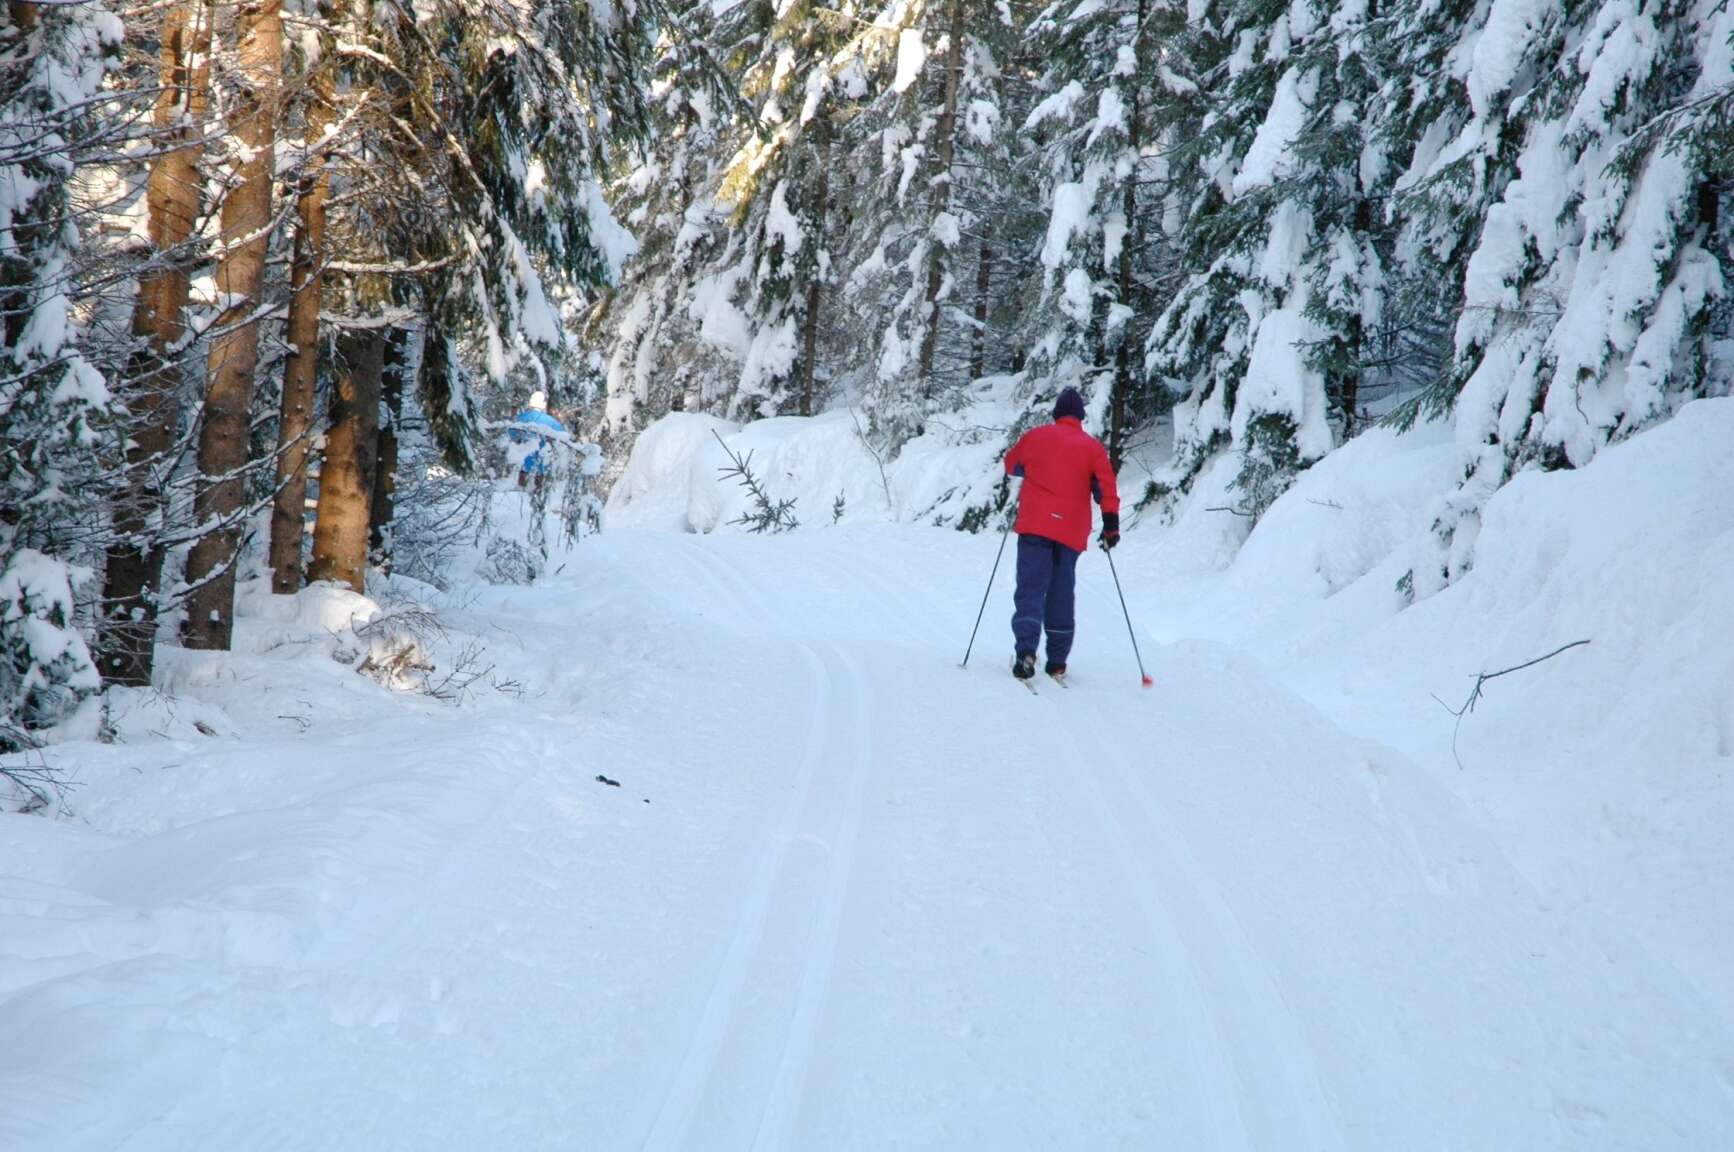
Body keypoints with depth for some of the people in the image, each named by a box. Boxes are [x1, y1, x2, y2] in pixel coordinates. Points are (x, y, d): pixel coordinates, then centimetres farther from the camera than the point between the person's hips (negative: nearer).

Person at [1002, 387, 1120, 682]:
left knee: (1031, 589, -5)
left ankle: (1026, 651, -25)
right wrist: (1111, 524, -3)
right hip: (1071, 531, 1)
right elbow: (1106, 487, -3)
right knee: (1061, 594, 10)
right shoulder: (1092, 446, 6)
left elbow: (1011, 465, 23)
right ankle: (1057, 662, 11)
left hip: (1034, 525, -1)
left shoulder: (1036, 436, 8)